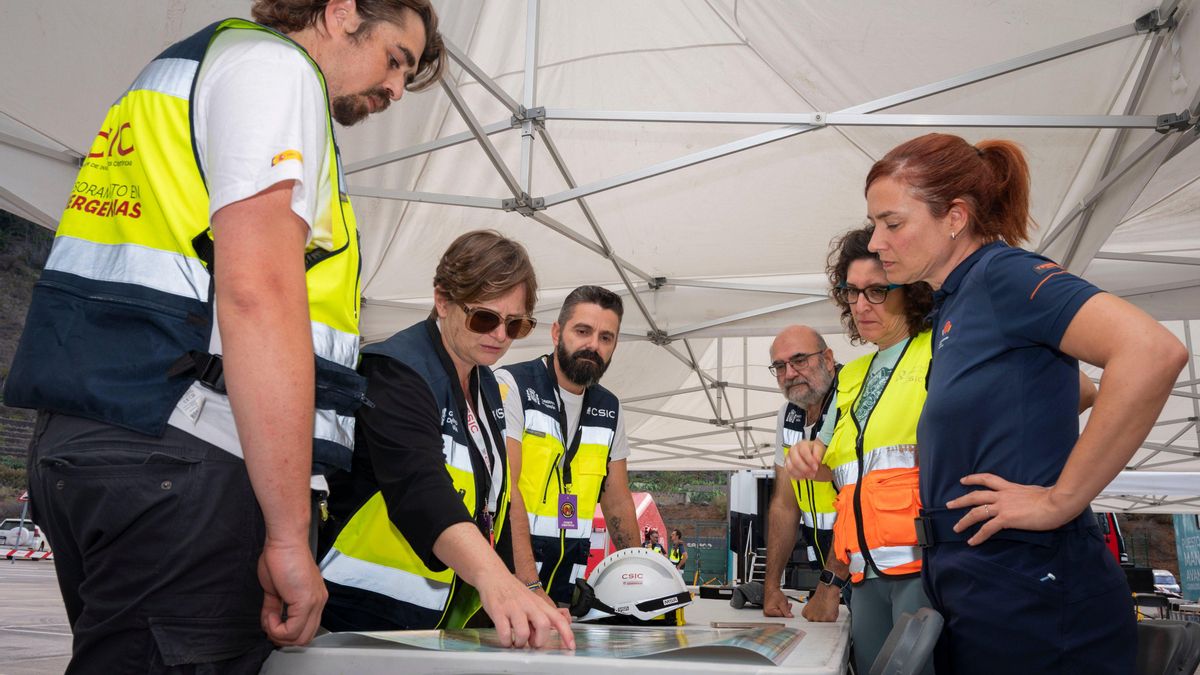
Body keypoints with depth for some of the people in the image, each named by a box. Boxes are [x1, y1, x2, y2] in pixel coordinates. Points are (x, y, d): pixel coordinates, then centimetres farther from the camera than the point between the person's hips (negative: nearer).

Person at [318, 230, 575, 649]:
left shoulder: (487, 387, 8)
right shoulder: (397, 371, -18)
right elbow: (420, 488, -35)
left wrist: (510, 596, 10)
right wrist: (493, 577, -50)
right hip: (370, 615, -8)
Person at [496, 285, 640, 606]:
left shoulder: (610, 409, 10)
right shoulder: (512, 386, -10)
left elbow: (618, 503, 17)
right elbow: (504, 490, -18)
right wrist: (531, 586, -24)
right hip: (506, 578, -5)